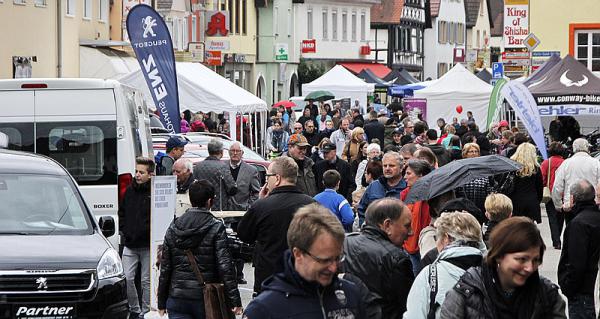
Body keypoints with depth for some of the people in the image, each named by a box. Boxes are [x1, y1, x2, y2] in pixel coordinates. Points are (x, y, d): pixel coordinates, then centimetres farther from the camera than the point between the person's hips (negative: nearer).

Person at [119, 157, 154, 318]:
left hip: (148, 245, -4)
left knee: (147, 280, 4)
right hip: (129, 244, 4)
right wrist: (122, 230, 12)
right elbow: (121, 212, 22)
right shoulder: (129, 190, 8)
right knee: (127, 278, -1)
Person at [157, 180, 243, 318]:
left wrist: (162, 302, 14)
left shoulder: (174, 228, 5)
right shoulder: (216, 227, -6)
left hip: (177, 299, 2)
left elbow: (165, 267, 7)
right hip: (206, 299, -2)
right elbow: (225, 266, -13)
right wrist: (234, 301, -12)